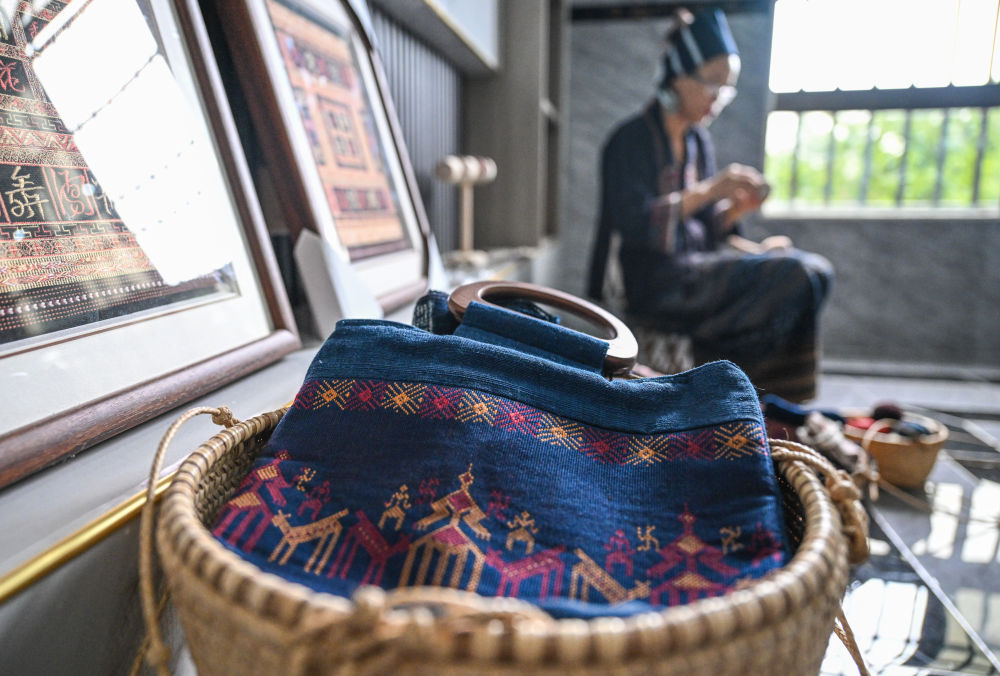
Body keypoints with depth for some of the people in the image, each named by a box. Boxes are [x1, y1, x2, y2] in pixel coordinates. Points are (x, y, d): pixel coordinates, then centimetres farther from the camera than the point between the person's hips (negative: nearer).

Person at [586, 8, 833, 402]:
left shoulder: (698, 142, 15)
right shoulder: (632, 139, -8)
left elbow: (707, 226, 15)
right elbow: (634, 224, -20)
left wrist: (736, 209, -6)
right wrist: (708, 190, -23)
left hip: (695, 272, 8)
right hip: (655, 285, -8)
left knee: (815, 270, -4)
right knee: (795, 274, -19)